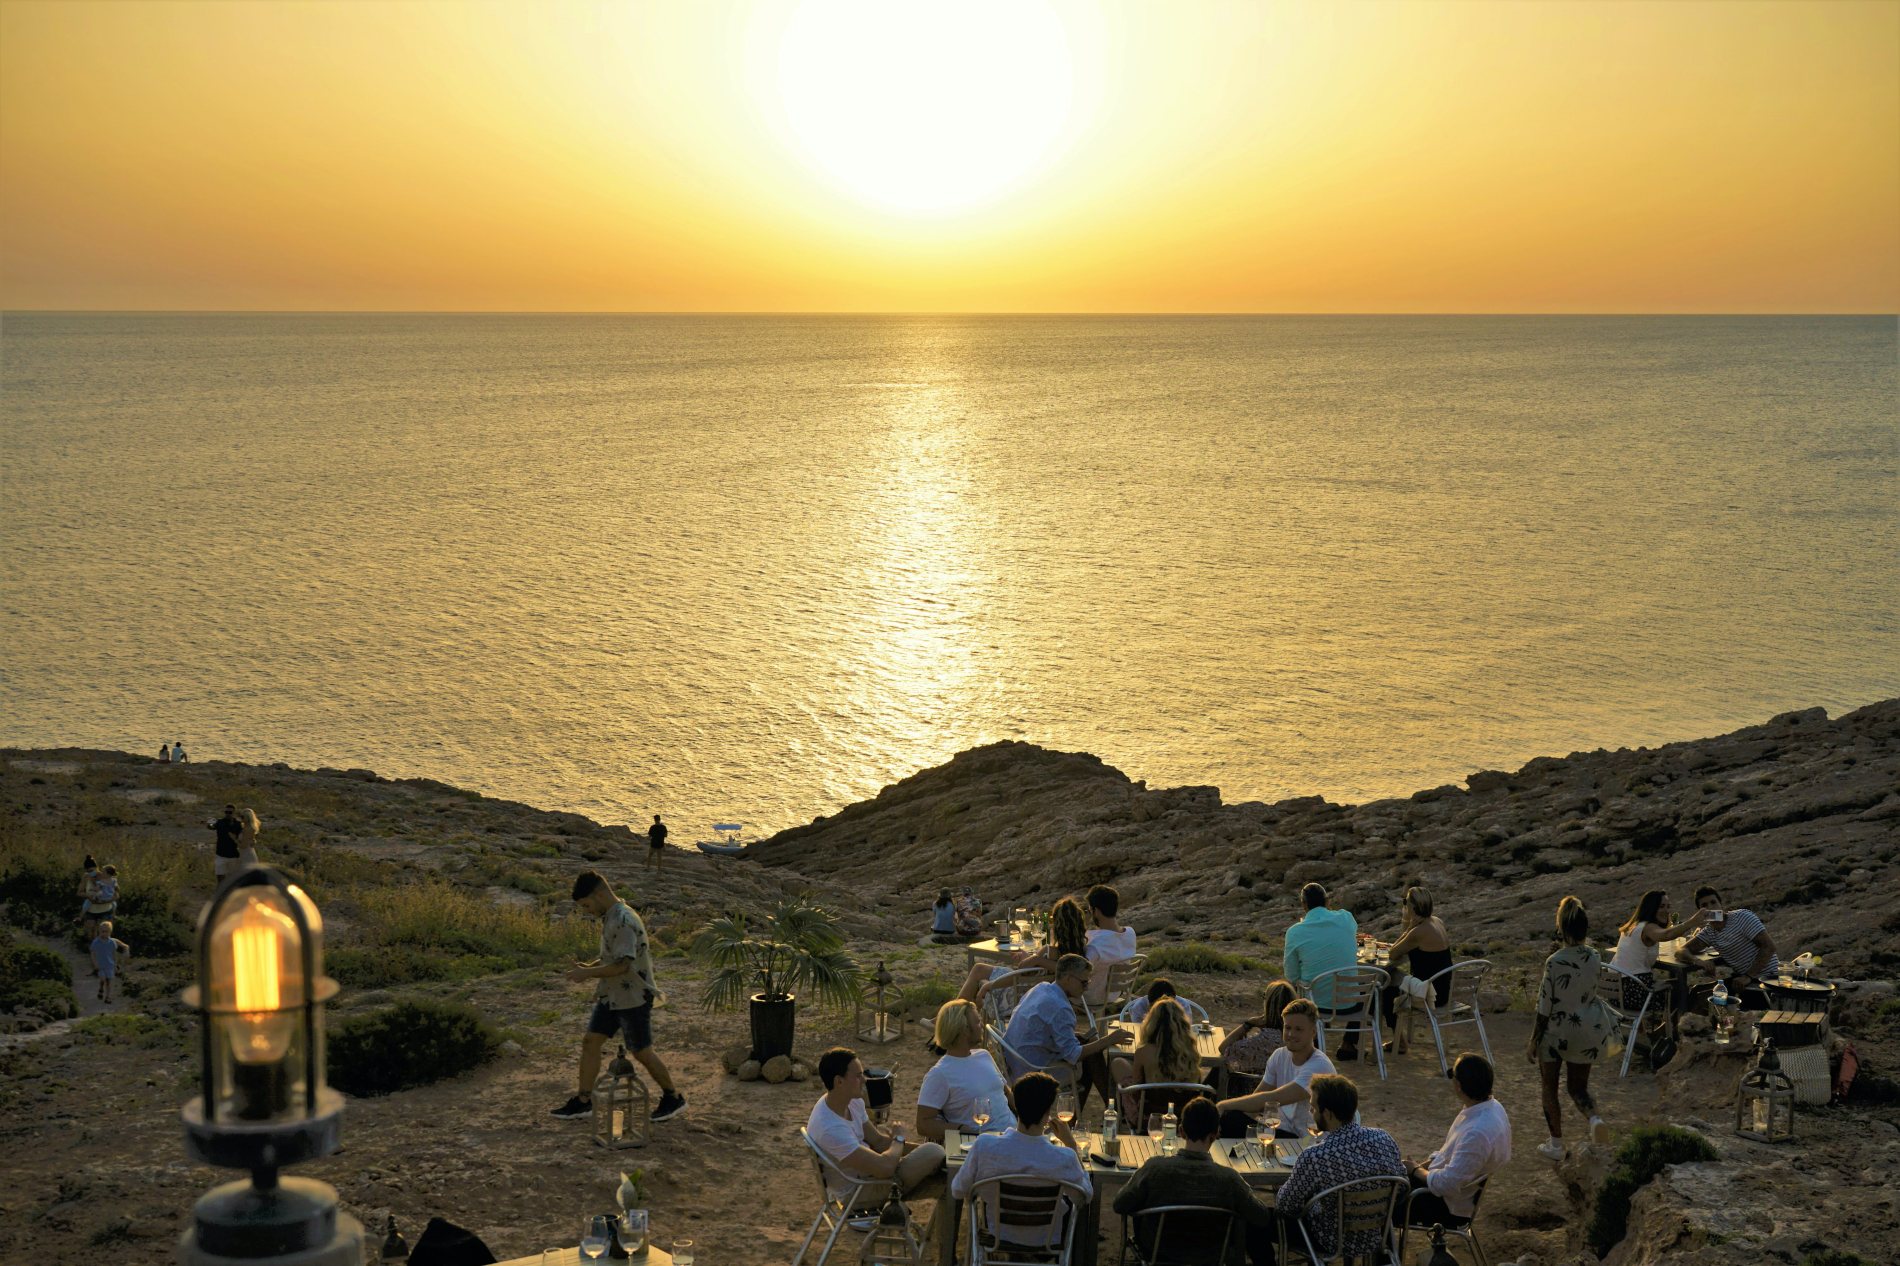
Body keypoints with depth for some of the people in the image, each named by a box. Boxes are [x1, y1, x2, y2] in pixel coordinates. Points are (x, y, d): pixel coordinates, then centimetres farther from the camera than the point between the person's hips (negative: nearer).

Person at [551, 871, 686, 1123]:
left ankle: (673, 1099, 18)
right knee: (590, 1042, 7)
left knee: (641, 1052, 2)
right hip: (612, 996, 9)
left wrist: (588, 973, -21)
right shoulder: (610, 917, 8)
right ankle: (583, 1101, 14)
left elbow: (622, 965, -29)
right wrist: (590, 967, 5)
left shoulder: (624, 921, -24)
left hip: (633, 998, -9)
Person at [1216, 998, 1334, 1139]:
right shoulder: (1280, 1056, 4)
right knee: (1230, 1118, -17)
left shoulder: (1319, 1067, -21)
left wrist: (1224, 1105, -21)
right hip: (1284, 1129, 7)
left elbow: (1273, 1099, -26)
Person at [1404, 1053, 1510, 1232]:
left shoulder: (1478, 1132, -35)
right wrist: (1431, 1161, 5)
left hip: (1451, 1206, -9)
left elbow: (1448, 1185, -30)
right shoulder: (1490, 1107, -5)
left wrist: (1416, 1171, -14)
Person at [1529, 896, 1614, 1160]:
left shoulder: (1554, 963, -23)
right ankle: (1594, 1117, -11)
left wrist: (1533, 1042, -6)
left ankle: (1556, 1145, 21)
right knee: (1578, 1087, 19)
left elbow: (1544, 1009, -17)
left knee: (1550, 1088, 16)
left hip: (1556, 1032, -4)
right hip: (1586, 1032, 4)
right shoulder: (1594, 959, -9)